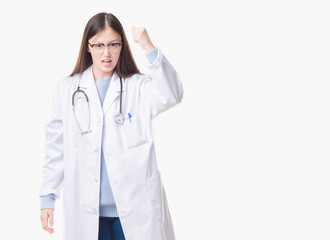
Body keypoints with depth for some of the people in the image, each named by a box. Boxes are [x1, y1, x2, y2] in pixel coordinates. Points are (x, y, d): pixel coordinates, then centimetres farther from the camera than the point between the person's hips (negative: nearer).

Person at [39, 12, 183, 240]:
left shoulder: (139, 87, 0)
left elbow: (172, 95, -21)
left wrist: (150, 49, -31)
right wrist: (48, 198, 7)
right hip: (86, 209, 2)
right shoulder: (67, 90, 5)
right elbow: (56, 149, 8)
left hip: (134, 208, -1)